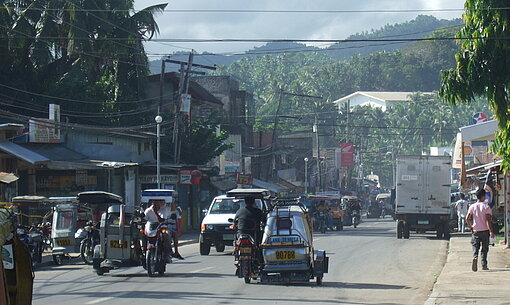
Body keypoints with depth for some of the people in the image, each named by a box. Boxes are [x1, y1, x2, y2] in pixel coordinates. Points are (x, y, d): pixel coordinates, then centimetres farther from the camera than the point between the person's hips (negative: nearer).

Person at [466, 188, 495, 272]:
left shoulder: (472, 206, 2)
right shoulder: (486, 207, -6)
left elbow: (467, 218, -4)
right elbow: (488, 220, -13)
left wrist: (470, 227, 11)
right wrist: (491, 231, -13)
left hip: (475, 230, 1)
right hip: (485, 230, -1)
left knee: (475, 247, 3)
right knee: (484, 249, 10)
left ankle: (475, 258, -26)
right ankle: (484, 265, 10)